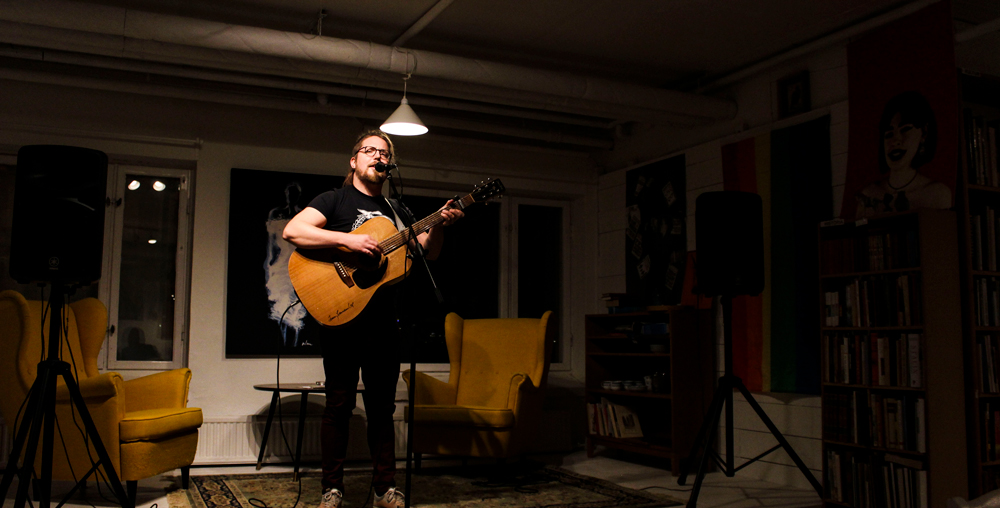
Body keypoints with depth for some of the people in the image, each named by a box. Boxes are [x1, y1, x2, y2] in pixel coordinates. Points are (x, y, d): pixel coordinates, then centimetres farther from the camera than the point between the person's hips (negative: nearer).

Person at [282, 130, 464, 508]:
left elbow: (427, 252, 14)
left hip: (383, 320, 5)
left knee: (382, 405, 9)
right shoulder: (335, 199, 3)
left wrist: (439, 226, -6)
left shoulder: (393, 211, 18)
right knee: (340, 403, 1)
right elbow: (292, 231, -13)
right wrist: (348, 240, -21)